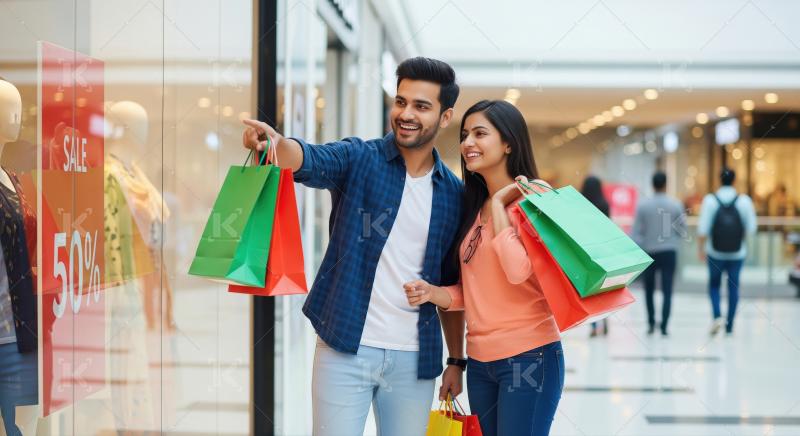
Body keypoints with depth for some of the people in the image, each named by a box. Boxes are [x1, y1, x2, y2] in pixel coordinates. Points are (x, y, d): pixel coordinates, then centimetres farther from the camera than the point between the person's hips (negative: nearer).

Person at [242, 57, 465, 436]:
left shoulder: (453, 194, 6)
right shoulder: (359, 159, -1)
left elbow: (452, 284, 12)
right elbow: (310, 160, -23)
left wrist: (456, 359, 11)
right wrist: (275, 143, -45)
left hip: (413, 359, 3)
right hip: (345, 348, -2)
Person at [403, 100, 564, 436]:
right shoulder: (474, 208, 13)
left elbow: (519, 270, -23)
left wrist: (498, 203, -14)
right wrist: (431, 293, -3)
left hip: (529, 356, -7)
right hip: (480, 361, 7)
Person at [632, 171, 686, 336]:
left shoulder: (643, 205, -5)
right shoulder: (675, 205, -4)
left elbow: (637, 231, -6)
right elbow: (683, 228, 2)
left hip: (649, 252, 0)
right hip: (669, 252, 0)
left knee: (649, 289, 16)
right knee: (667, 290, 0)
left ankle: (651, 322, 14)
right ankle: (663, 327, -7)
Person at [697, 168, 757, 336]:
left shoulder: (710, 200, -8)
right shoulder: (744, 201, -6)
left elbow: (703, 228, -10)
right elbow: (751, 228, -4)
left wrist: (700, 248, 0)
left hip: (715, 253, 0)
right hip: (737, 253, 0)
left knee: (714, 284, 17)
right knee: (733, 287, 11)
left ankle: (717, 316, -5)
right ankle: (729, 326, 13)